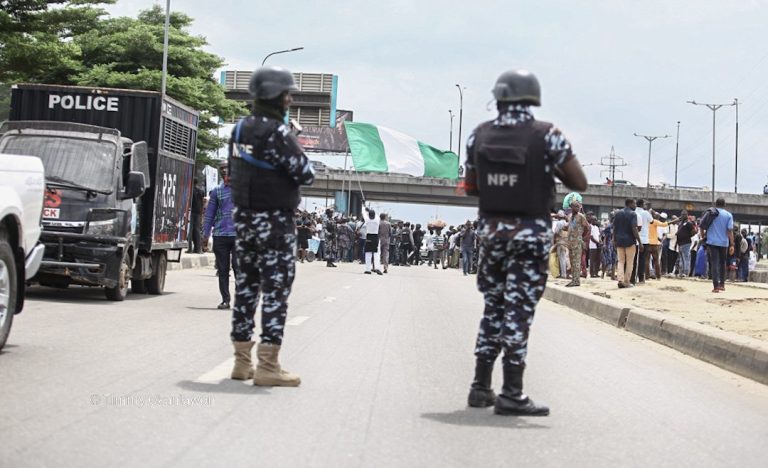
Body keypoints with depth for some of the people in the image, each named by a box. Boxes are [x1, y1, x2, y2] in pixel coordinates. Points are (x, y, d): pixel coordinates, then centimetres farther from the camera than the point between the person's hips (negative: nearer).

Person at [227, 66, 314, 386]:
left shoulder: (240, 129, 10)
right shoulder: (275, 132, -17)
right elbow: (304, 174, -16)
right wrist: (302, 161, 5)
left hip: (244, 217, 9)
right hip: (274, 221, -9)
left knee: (246, 287, 12)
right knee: (276, 289, -5)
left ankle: (242, 361, 18)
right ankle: (267, 365, -6)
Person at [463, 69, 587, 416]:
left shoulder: (479, 135, 1)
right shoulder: (547, 135, -11)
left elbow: (471, 188, 10)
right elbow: (580, 183, -10)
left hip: (490, 232, 4)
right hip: (530, 236, -4)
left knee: (493, 309, 15)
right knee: (518, 312, -2)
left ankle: (481, 387, 18)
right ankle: (511, 394, -3)